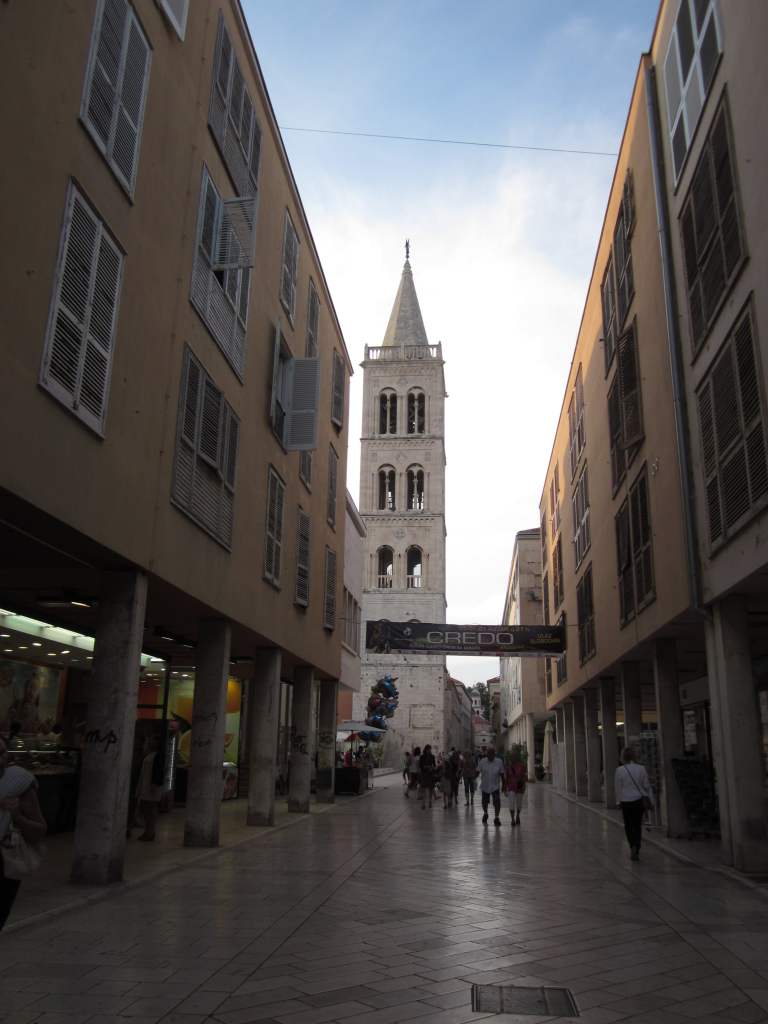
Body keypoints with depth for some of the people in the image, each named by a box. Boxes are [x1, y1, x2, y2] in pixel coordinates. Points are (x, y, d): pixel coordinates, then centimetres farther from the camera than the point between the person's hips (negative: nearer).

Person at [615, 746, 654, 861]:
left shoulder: (620, 770, -10)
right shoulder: (641, 769, -6)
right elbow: (647, 786, -1)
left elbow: (618, 788, -4)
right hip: (640, 800, 2)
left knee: (628, 826, 15)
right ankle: (636, 851, 5)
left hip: (626, 801, -2)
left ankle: (633, 846, -4)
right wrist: (651, 801, 8)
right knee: (637, 826, 13)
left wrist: (619, 800, 10)